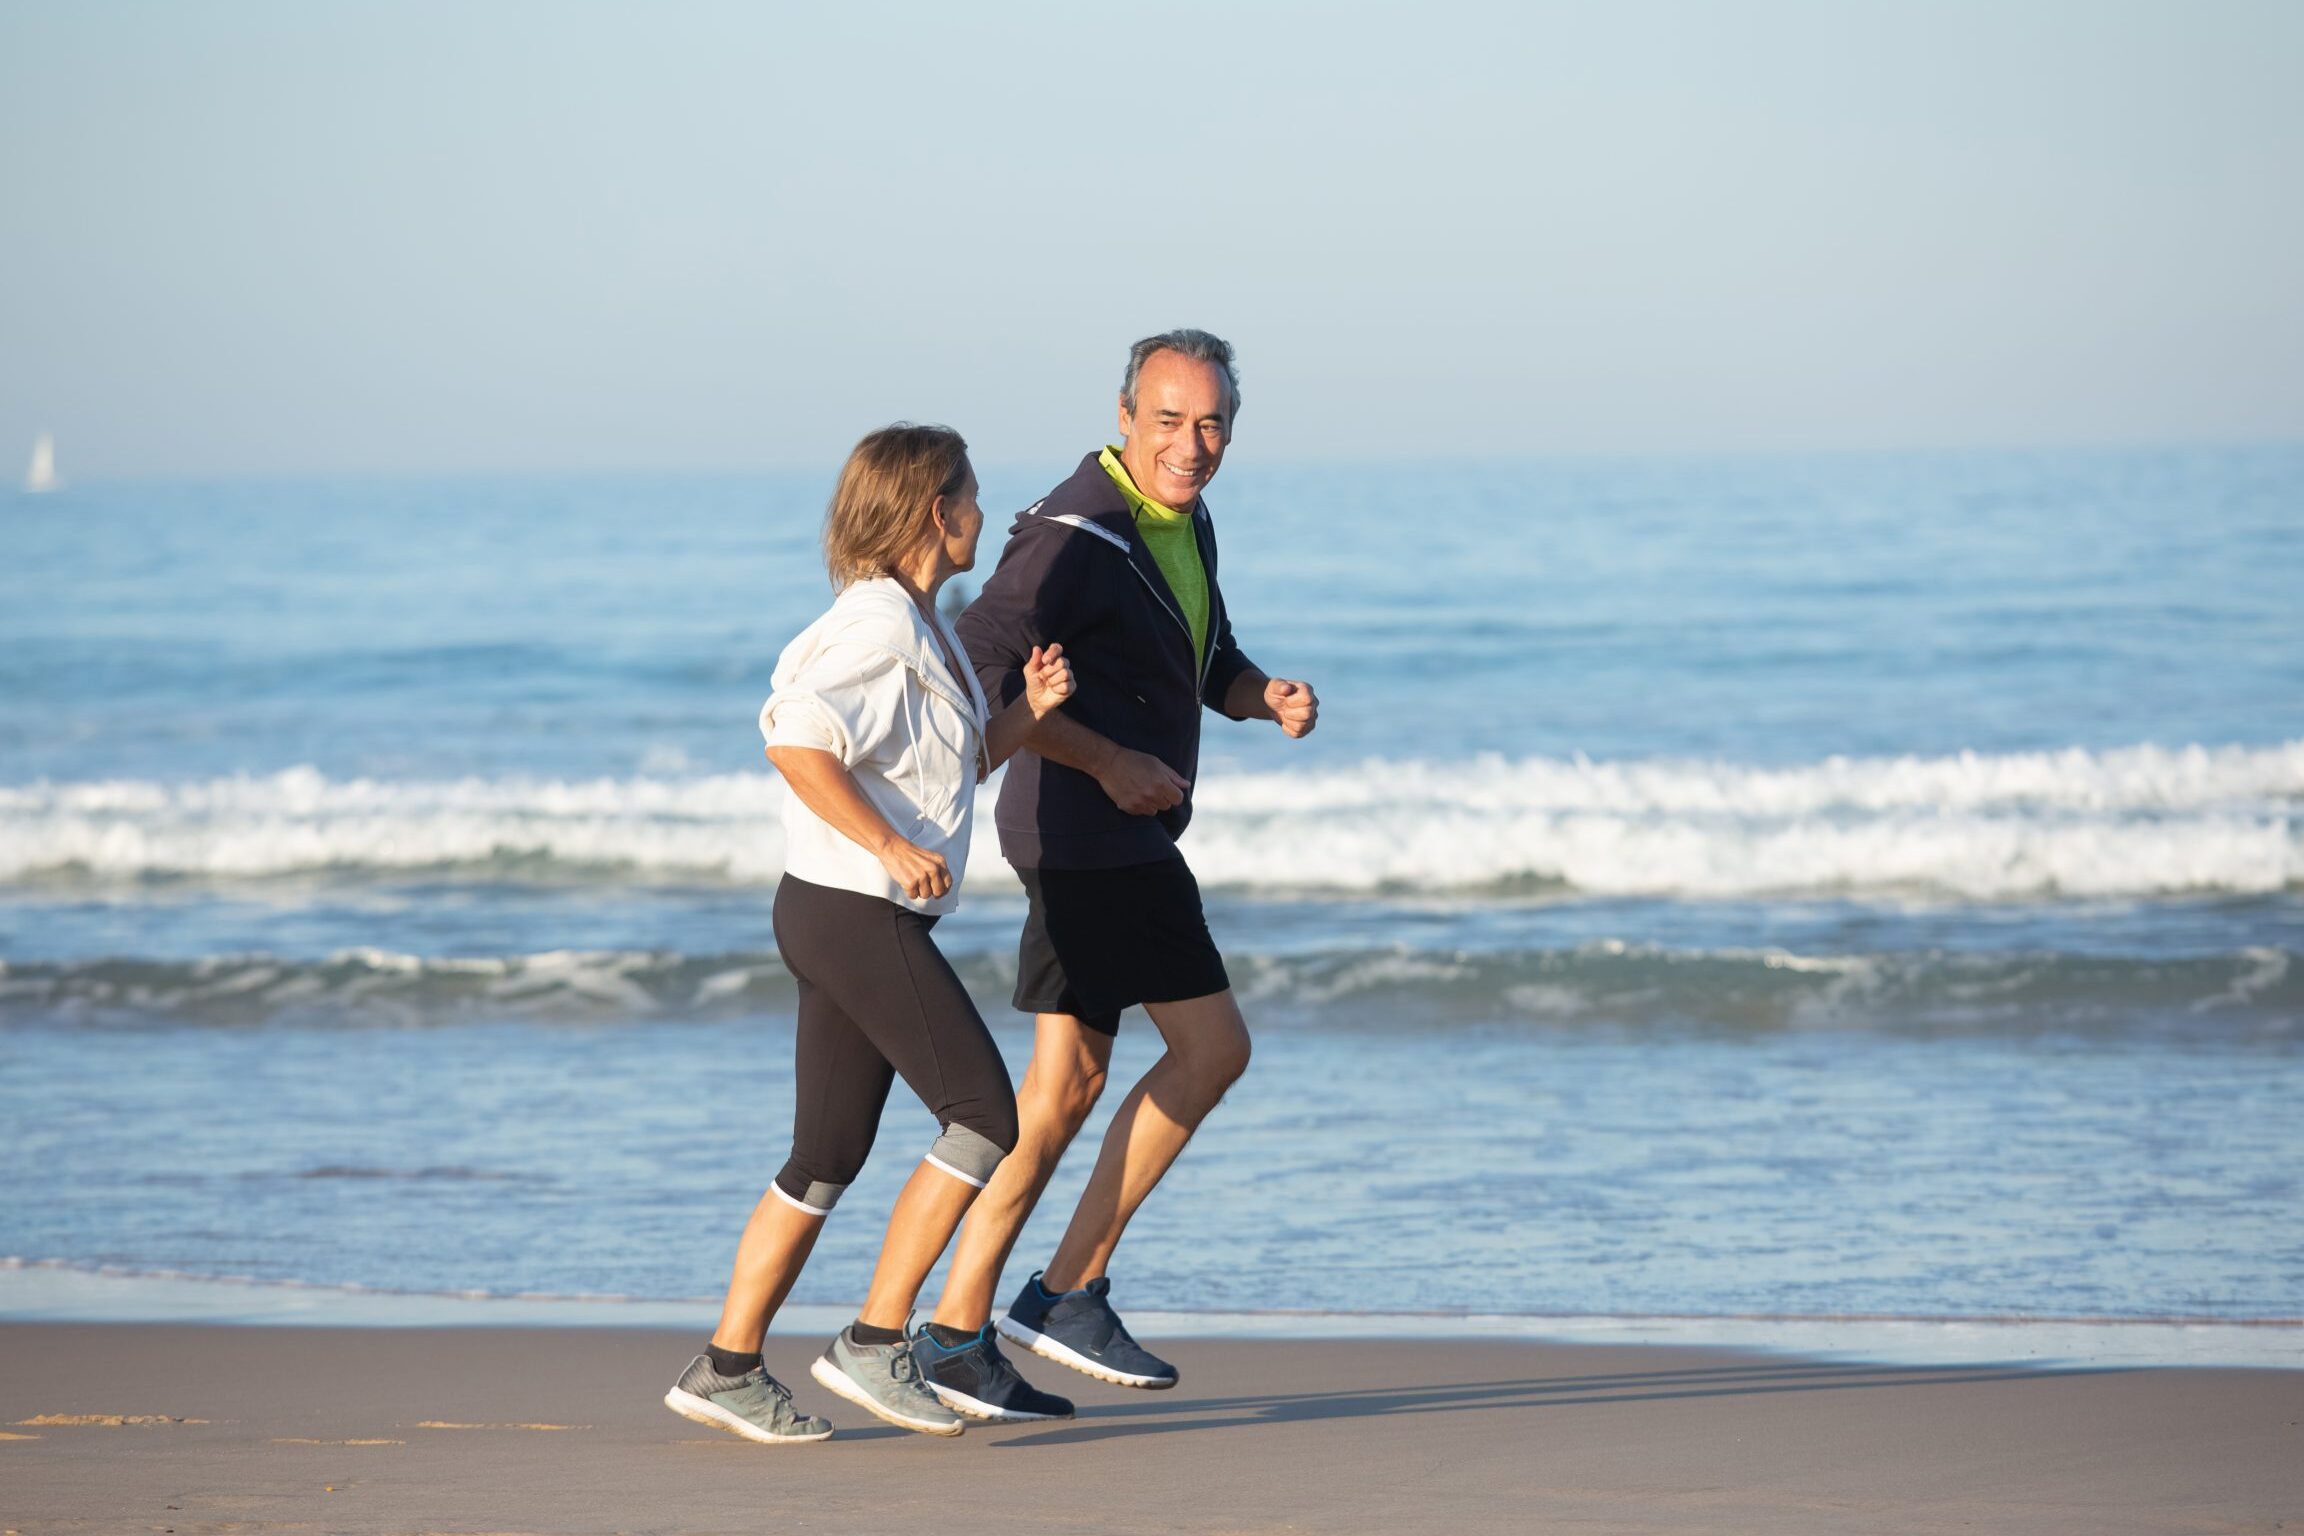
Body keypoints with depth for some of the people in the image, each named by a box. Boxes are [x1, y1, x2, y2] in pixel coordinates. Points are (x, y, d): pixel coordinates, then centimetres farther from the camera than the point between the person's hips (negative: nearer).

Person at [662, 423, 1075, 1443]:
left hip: (851, 920, 10)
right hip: (856, 913, -10)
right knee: (987, 1117, -8)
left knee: (829, 1156, 10)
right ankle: (874, 1343, -7)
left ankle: (726, 1368, 12)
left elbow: (949, 771, 25)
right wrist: (890, 847, -24)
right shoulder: (880, 627, -15)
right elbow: (796, 746, -27)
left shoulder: (924, 629, 17)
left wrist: (1027, 711, 10)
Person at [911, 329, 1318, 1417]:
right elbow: (977, 666, -23)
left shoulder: (1188, 529, 13)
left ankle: (956, 1333, 9)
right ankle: (1070, 1291, -3)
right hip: (1093, 836, -9)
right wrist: (1109, 762, -22)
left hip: (1114, 841, 9)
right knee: (1210, 1047, -8)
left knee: (1068, 1084, 7)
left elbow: (1212, 667, 24)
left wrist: (1271, 699, 1)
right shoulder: (1077, 538, -17)